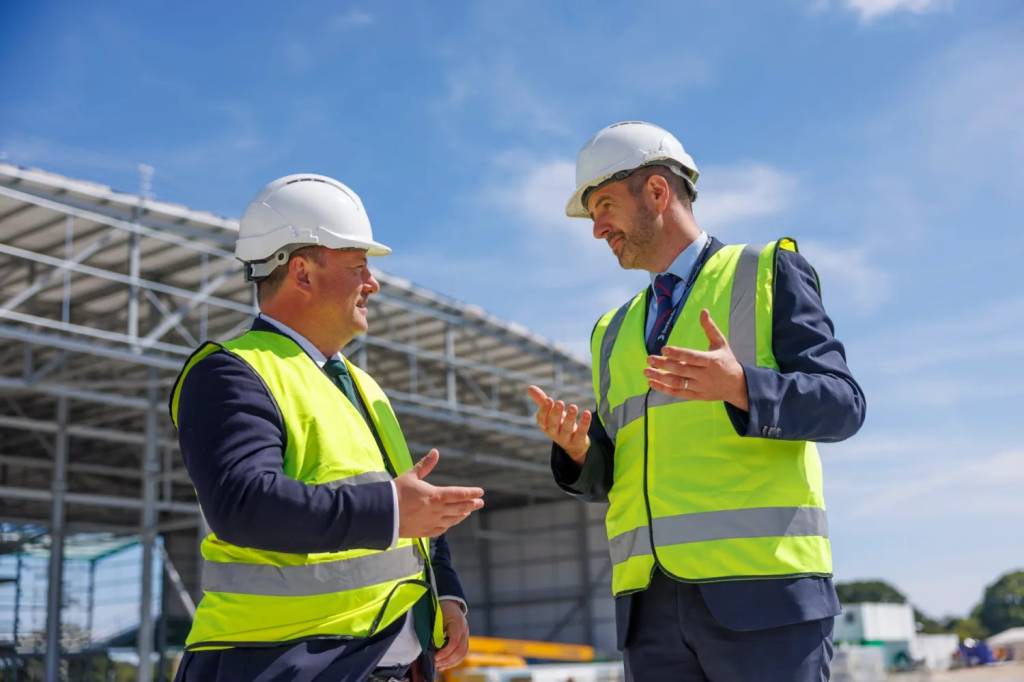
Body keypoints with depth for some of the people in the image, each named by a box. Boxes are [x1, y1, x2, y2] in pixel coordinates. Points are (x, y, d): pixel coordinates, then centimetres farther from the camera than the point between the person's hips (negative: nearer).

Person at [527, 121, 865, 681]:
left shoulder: (769, 273, 6)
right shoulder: (614, 333, 22)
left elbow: (841, 404, -4)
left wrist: (740, 386, -24)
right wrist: (576, 448, -4)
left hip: (761, 587, -5)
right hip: (651, 601, 5)